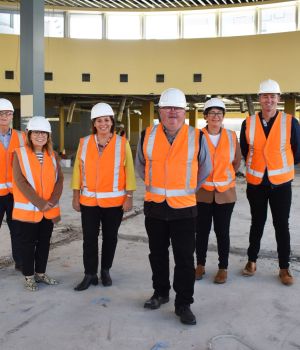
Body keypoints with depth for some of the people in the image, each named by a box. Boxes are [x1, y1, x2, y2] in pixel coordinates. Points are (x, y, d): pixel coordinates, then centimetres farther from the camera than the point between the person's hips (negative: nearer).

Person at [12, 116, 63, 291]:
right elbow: (20, 182, -14)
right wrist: (39, 203, -18)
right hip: (28, 208, -4)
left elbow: (59, 179, 2)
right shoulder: (19, 154, -7)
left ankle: (41, 273, 29)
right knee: (29, 243, 7)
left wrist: (52, 201, -13)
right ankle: (29, 276, 21)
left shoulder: (53, 155, 6)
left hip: (49, 209, 4)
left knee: (45, 242, 13)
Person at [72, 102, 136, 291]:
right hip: (89, 201, 1)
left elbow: (129, 171, -3)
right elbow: (78, 169, 5)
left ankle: (105, 271, 27)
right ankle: (90, 274, 16)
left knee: (110, 238, 11)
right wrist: (76, 196, 3)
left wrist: (129, 197, -7)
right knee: (89, 239, 4)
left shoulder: (122, 143, -3)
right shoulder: (84, 143, 3)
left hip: (114, 201, -1)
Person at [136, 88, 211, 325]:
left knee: (185, 258, 1)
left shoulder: (197, 137, -5)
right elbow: (141, 166, 15)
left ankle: (183, 304, 15)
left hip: (184, 208, -2)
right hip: (154, 207, 3)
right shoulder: (147, 136, 0)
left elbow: (204, 169, 8)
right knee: (157, 254, 16)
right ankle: (160, 293, 34)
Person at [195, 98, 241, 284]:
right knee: (202, 231, 9)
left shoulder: (231, 136, 0)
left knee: (222, 231, 7)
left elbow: (237, 161, 12)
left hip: (225, 193, 1)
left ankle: (223, 268, 21)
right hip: (202, 193, 0)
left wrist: (228, 177, 7)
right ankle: (200, 265, 25)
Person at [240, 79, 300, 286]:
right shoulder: (248, 123, -4)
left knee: (281, 225, 6)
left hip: (281, 184, -1)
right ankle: (252, 261, 28)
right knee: (257, 223, 14)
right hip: (255, 183, 1)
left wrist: (281, 168, 10)